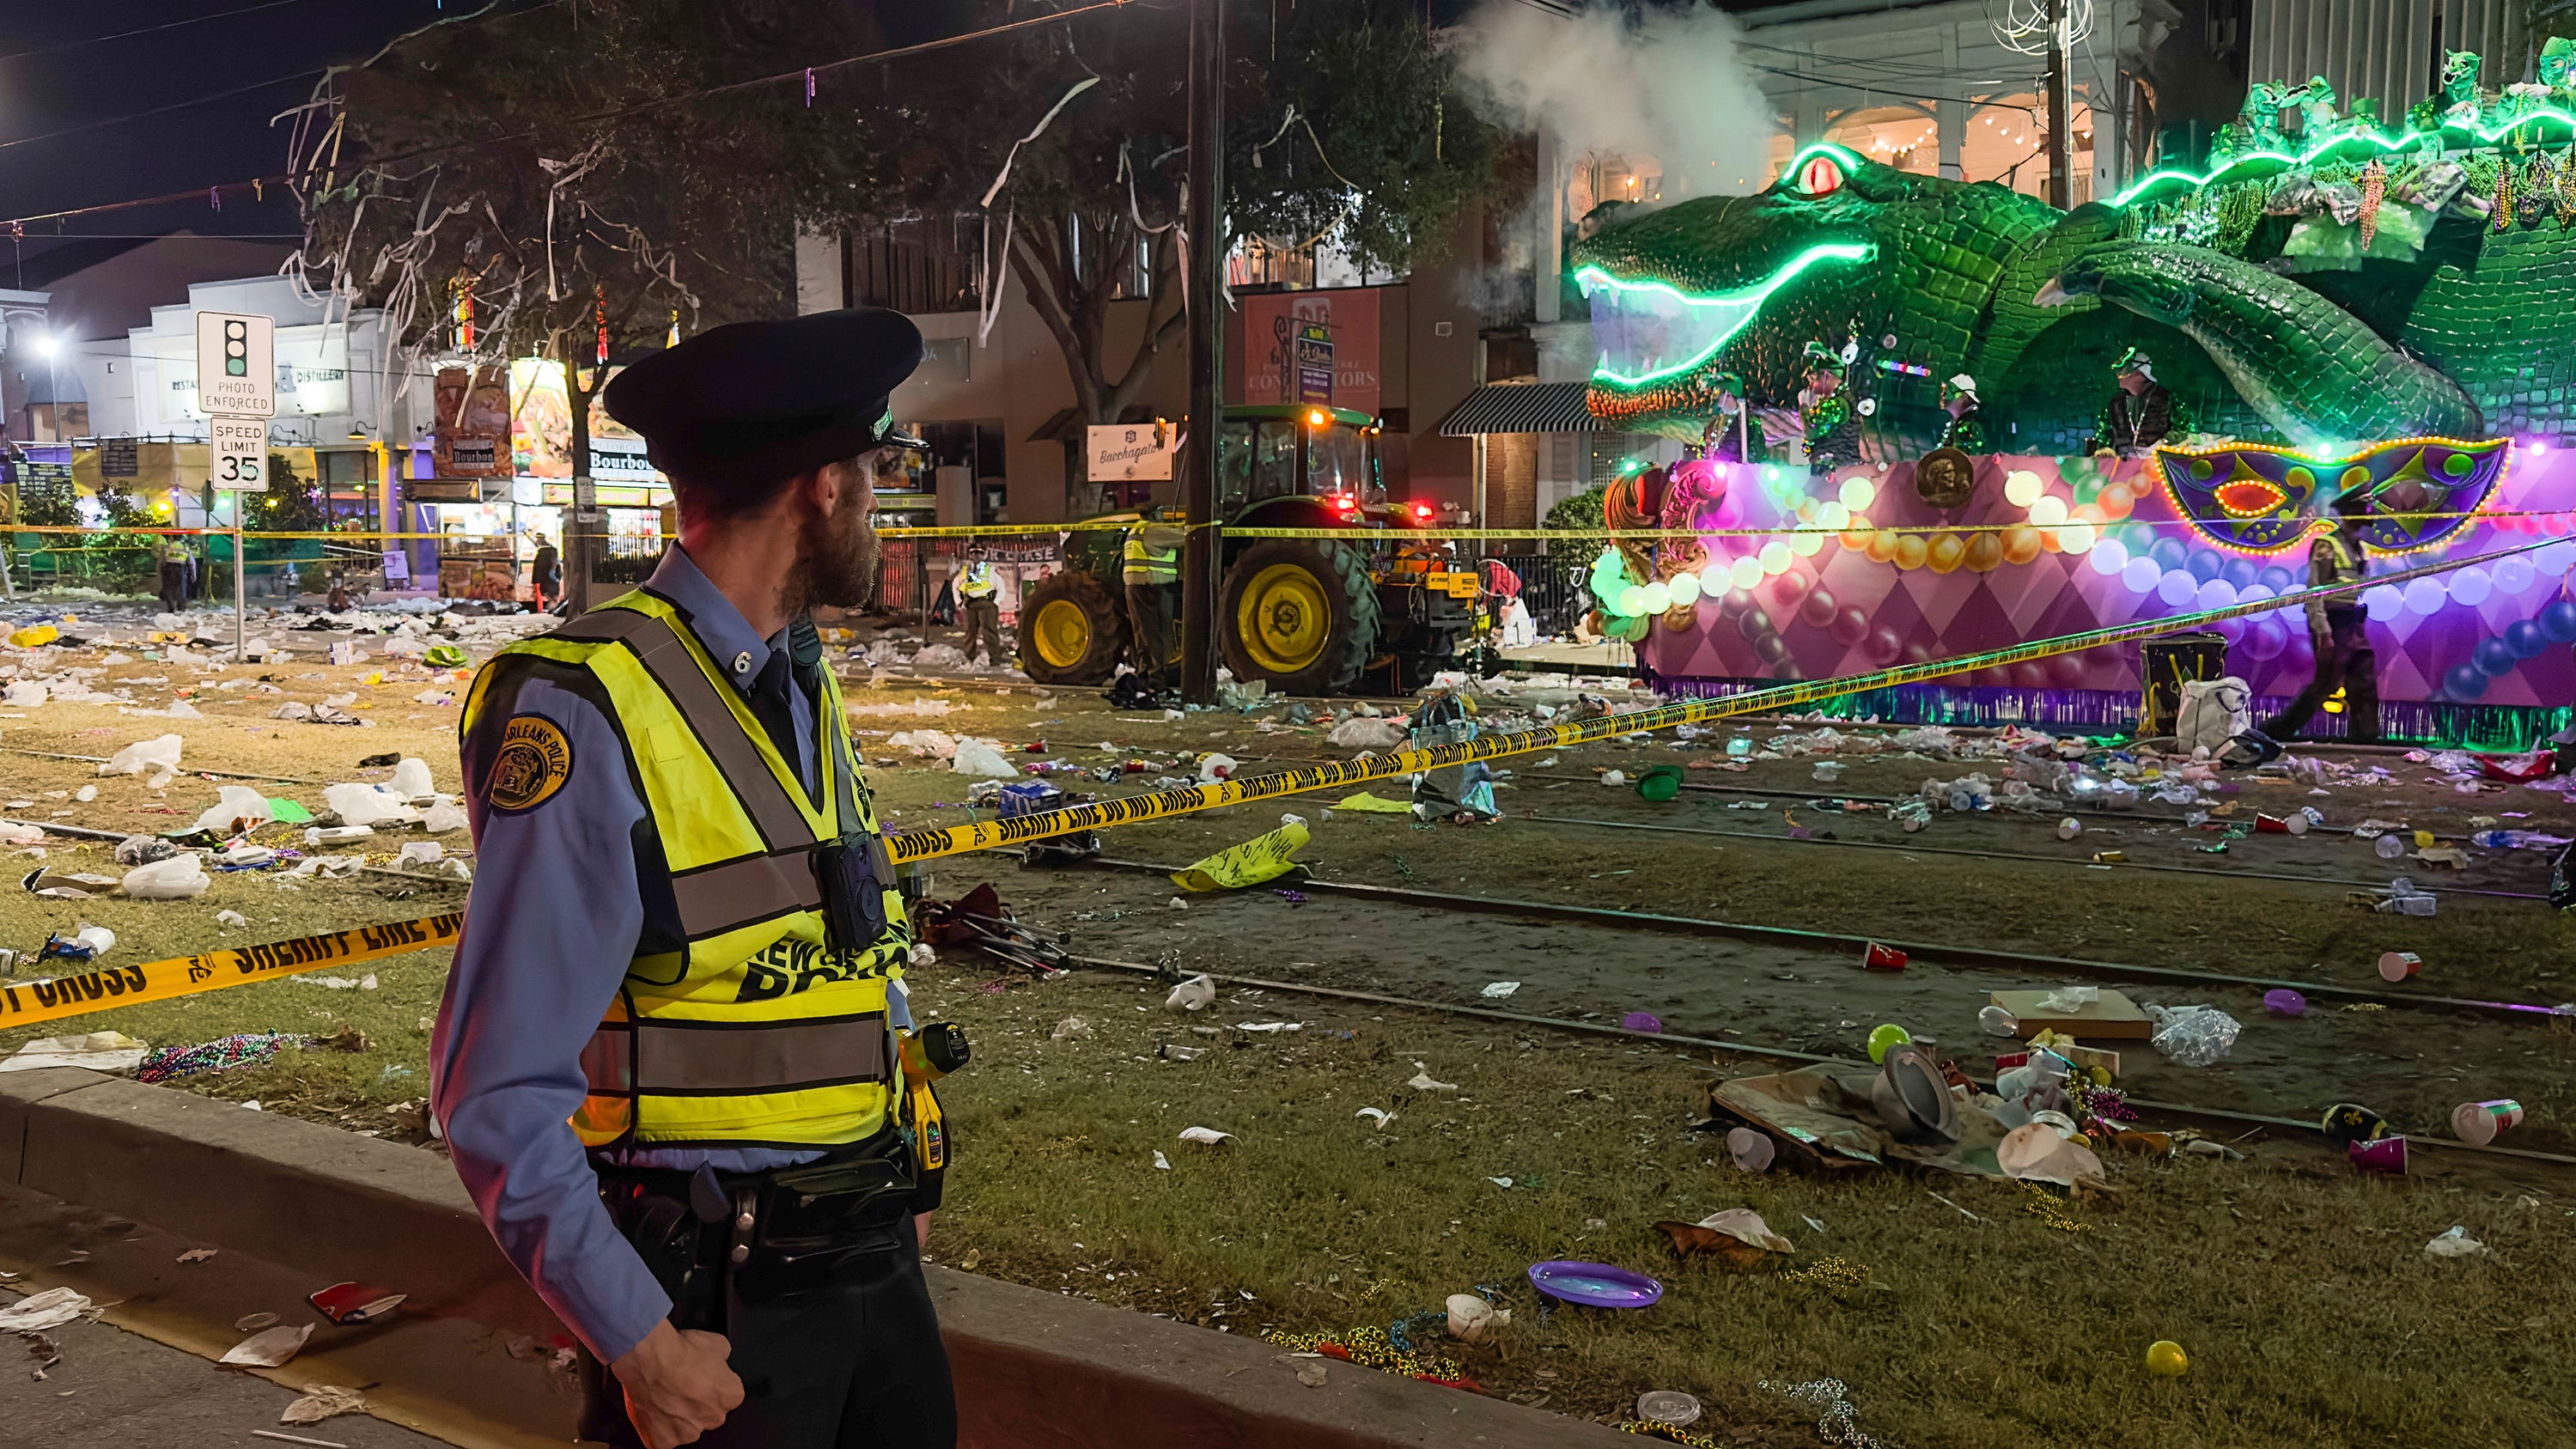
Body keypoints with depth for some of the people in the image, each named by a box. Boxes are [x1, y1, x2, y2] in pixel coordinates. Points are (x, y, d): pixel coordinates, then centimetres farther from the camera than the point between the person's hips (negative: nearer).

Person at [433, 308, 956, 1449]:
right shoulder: (590, 715, -19)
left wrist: (902, 1184, 10)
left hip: (874, 1259, 8)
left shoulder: (805, 685, 8)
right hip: (715, 1299, -7)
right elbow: (499, 1095, -19)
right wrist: (643, 1344, -15)